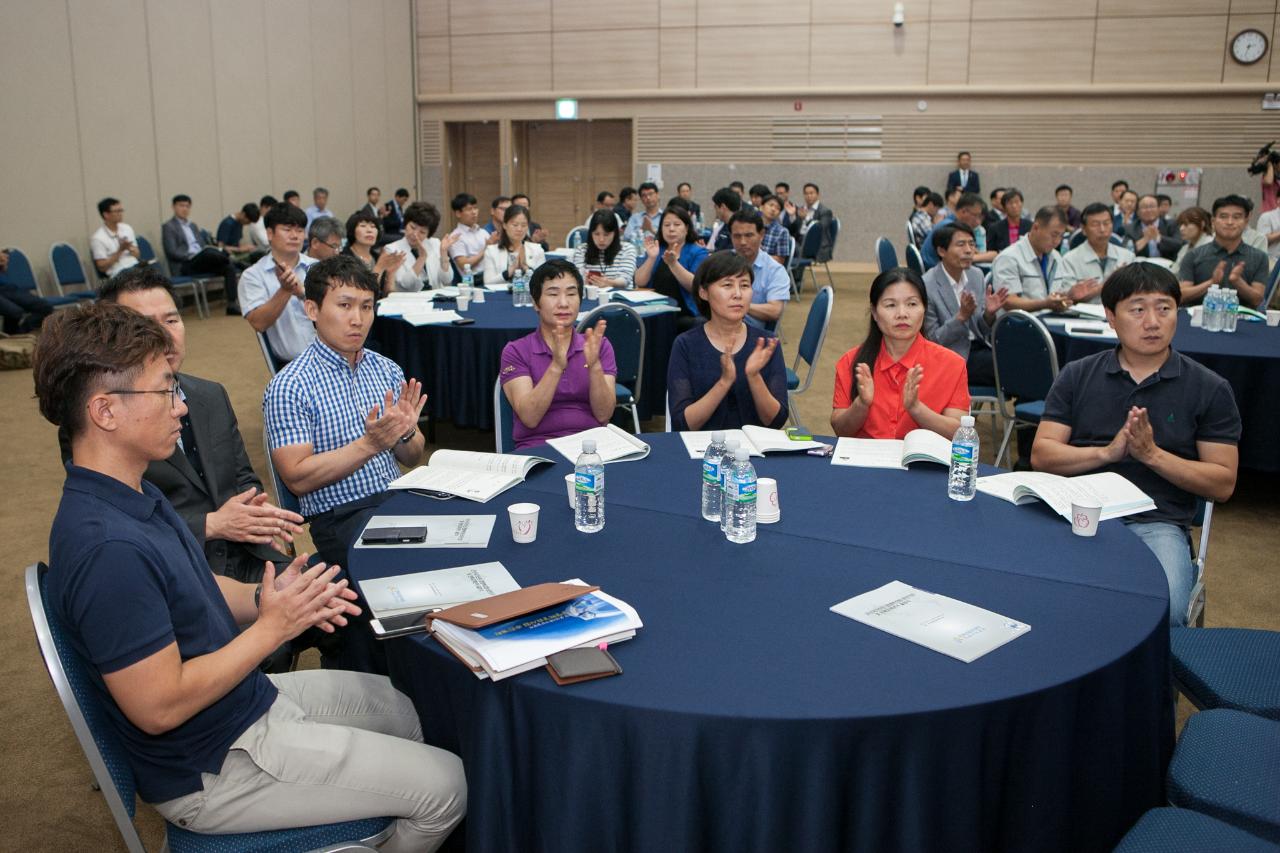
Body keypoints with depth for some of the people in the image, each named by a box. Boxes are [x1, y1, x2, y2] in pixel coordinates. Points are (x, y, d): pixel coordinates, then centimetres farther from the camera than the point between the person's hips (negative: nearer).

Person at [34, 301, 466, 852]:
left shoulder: (133, 495, 1)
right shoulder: (105, 547, -32)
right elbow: (159, 707, -29)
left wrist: (264, 597, -5)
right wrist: (273, 627, -21)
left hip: (248, 699, 10)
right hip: (212, 767, -10)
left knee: (398, 707, 23)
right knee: (443, 787, -4)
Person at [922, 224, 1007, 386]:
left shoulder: (976, 275, 5)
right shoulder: (926, 287, -15)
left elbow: (981, 329, 11)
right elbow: (933, 340, -12)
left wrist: (989, 314, -12)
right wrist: (962, 316, -24)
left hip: (979, 346, 6)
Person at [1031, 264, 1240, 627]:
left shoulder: (1209, 389, 9)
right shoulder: (1077, 376, 13)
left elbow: (1223, 483, 5)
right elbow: (1041, 454, 6)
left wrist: (1152, 454, -8)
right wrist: (1107, 452, -10)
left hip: (1158, 524, -1)